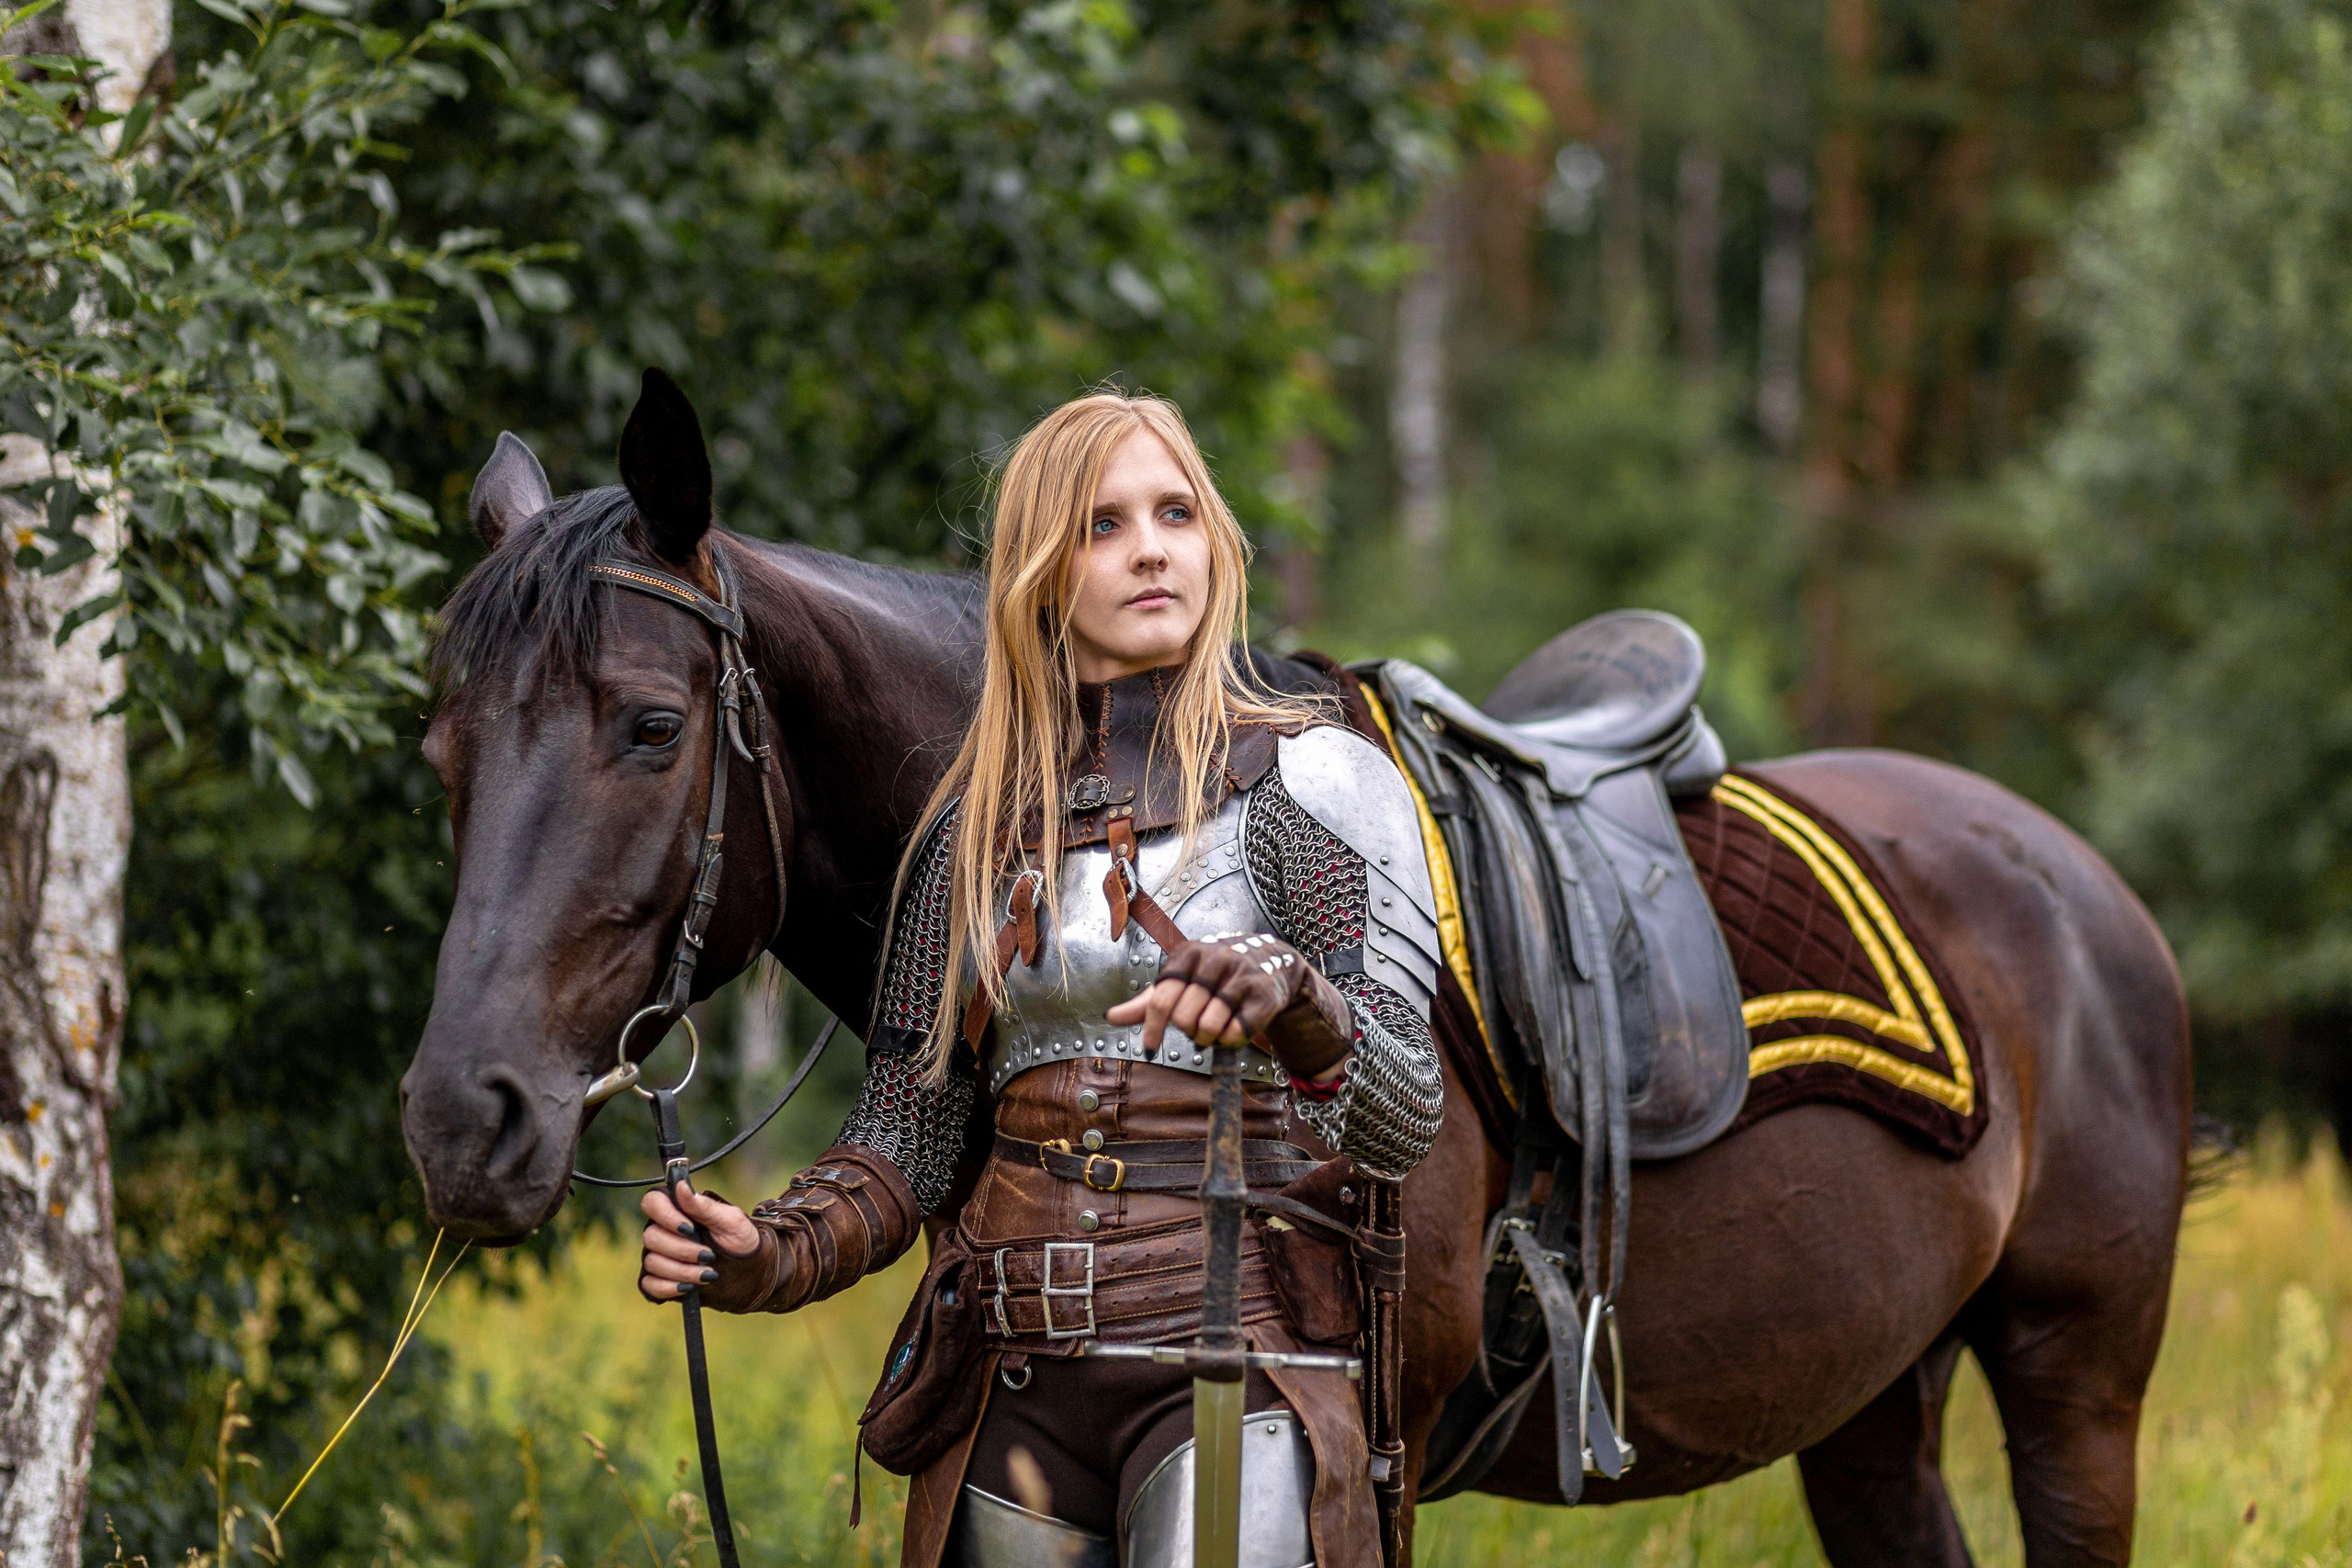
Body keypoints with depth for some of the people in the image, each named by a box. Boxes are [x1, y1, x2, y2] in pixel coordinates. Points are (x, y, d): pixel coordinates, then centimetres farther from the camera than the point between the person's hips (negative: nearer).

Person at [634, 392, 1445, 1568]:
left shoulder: (1317, 781, 0)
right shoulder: (978, 824, 13)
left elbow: (1403, 1117, -11)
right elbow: (911, 1129, 13)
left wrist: (1291, 999, -32)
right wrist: (775, 1252, -6)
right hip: (1014, 1381, 5)